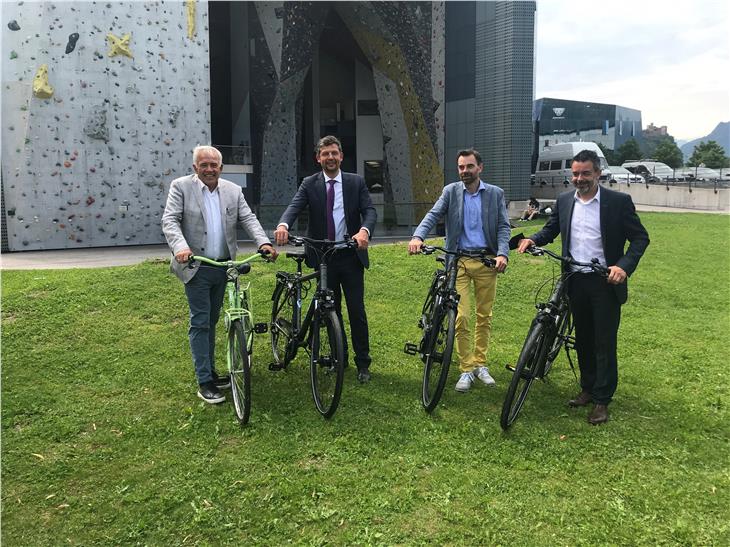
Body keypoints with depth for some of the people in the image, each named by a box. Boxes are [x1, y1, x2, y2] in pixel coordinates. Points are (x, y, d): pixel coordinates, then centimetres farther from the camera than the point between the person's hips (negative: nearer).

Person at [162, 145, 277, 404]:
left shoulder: (233, 190, 7)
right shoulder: (181, 187, -4)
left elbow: (248, 218, 2)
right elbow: (170, 220, -11)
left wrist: (263, 242, -17)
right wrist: (180, 247, -30)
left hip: (223, 266, 4)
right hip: (196, 267, -4)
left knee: (211, 321, 15)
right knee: (200, 323, -2)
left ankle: (210, 372, 26)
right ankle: (204, 383, 4)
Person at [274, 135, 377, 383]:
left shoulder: (356, 182, 4)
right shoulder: (309, 184, 3)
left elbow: (369, 210, -8)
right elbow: (294, 207, -13)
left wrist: (364, 230, -30)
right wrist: (283, 225, -35)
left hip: (351, 255, -1)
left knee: (357, 310, 1)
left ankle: (363, 363, 13)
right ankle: (339, 358, 26)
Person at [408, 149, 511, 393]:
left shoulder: (495, 194, 7)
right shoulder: (451, 191, 5)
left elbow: (503, 226, 3)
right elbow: (433, 215, -6)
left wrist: (502, 254, -14)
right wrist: (417, 236, -26)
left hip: (486, 261, 1)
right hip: (458, 261, -1)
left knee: (484, 316, 9)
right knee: (461, 316, -6)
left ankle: (480, 364, 25)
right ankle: (466, 369, 7)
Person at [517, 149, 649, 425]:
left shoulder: (619, 201, -7)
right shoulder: (564, 201, 5)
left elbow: (640, 237, -4)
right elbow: (551, 229, 16)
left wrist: (624, 267, -19)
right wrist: (533, 239, -6)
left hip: (605, 282, -4)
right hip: (576, 281, 4)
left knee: (604, 342, 1)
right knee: (583, 339, 14)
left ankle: (602, 400, 11)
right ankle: (587, 388, 29)